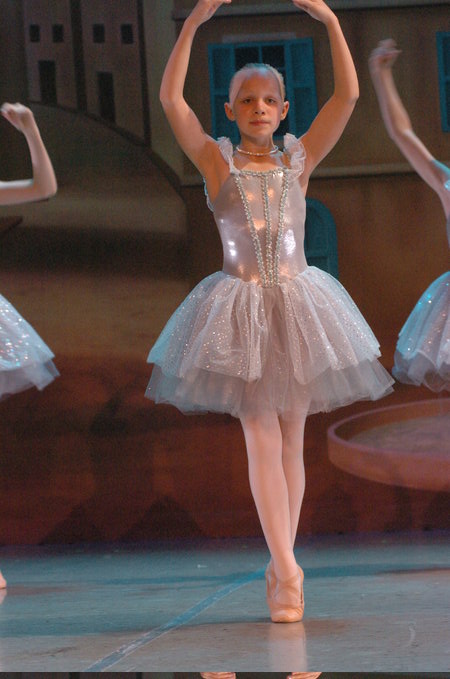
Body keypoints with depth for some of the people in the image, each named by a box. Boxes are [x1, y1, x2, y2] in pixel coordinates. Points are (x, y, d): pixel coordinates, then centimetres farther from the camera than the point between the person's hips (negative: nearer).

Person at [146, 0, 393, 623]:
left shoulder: (299, 160, 5)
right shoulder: (217, 162, 1)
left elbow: (348, 94, -3)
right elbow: (171, 99, -11)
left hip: (298, 304, 2)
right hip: (243, 309, -2)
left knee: (291, 438, 7)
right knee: (262, 437, -8)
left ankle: (281, 567, 16)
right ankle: (288, 571, -12)